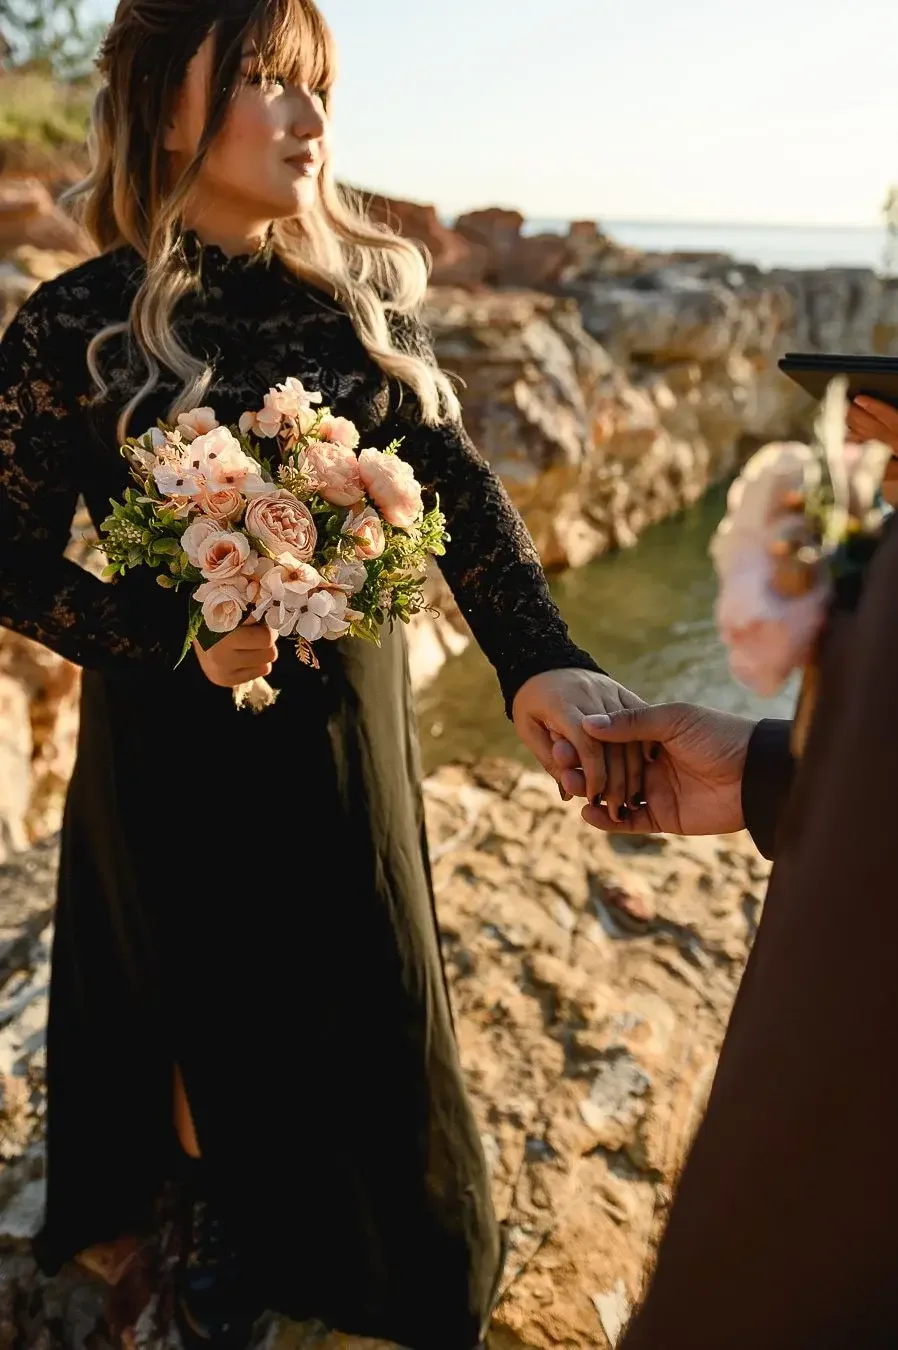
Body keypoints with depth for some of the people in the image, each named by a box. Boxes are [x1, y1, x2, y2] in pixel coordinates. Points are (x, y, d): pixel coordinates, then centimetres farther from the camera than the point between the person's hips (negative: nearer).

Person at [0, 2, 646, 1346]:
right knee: (214, 1004, 17)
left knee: (369, 995, 19)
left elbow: (459, 489, -11)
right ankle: (225, 1233, 51)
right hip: (179, 742, -3)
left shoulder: (360, 295, -2)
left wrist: (541, 661, -28)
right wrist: (180, 634, -25)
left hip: (351, 725, 3)